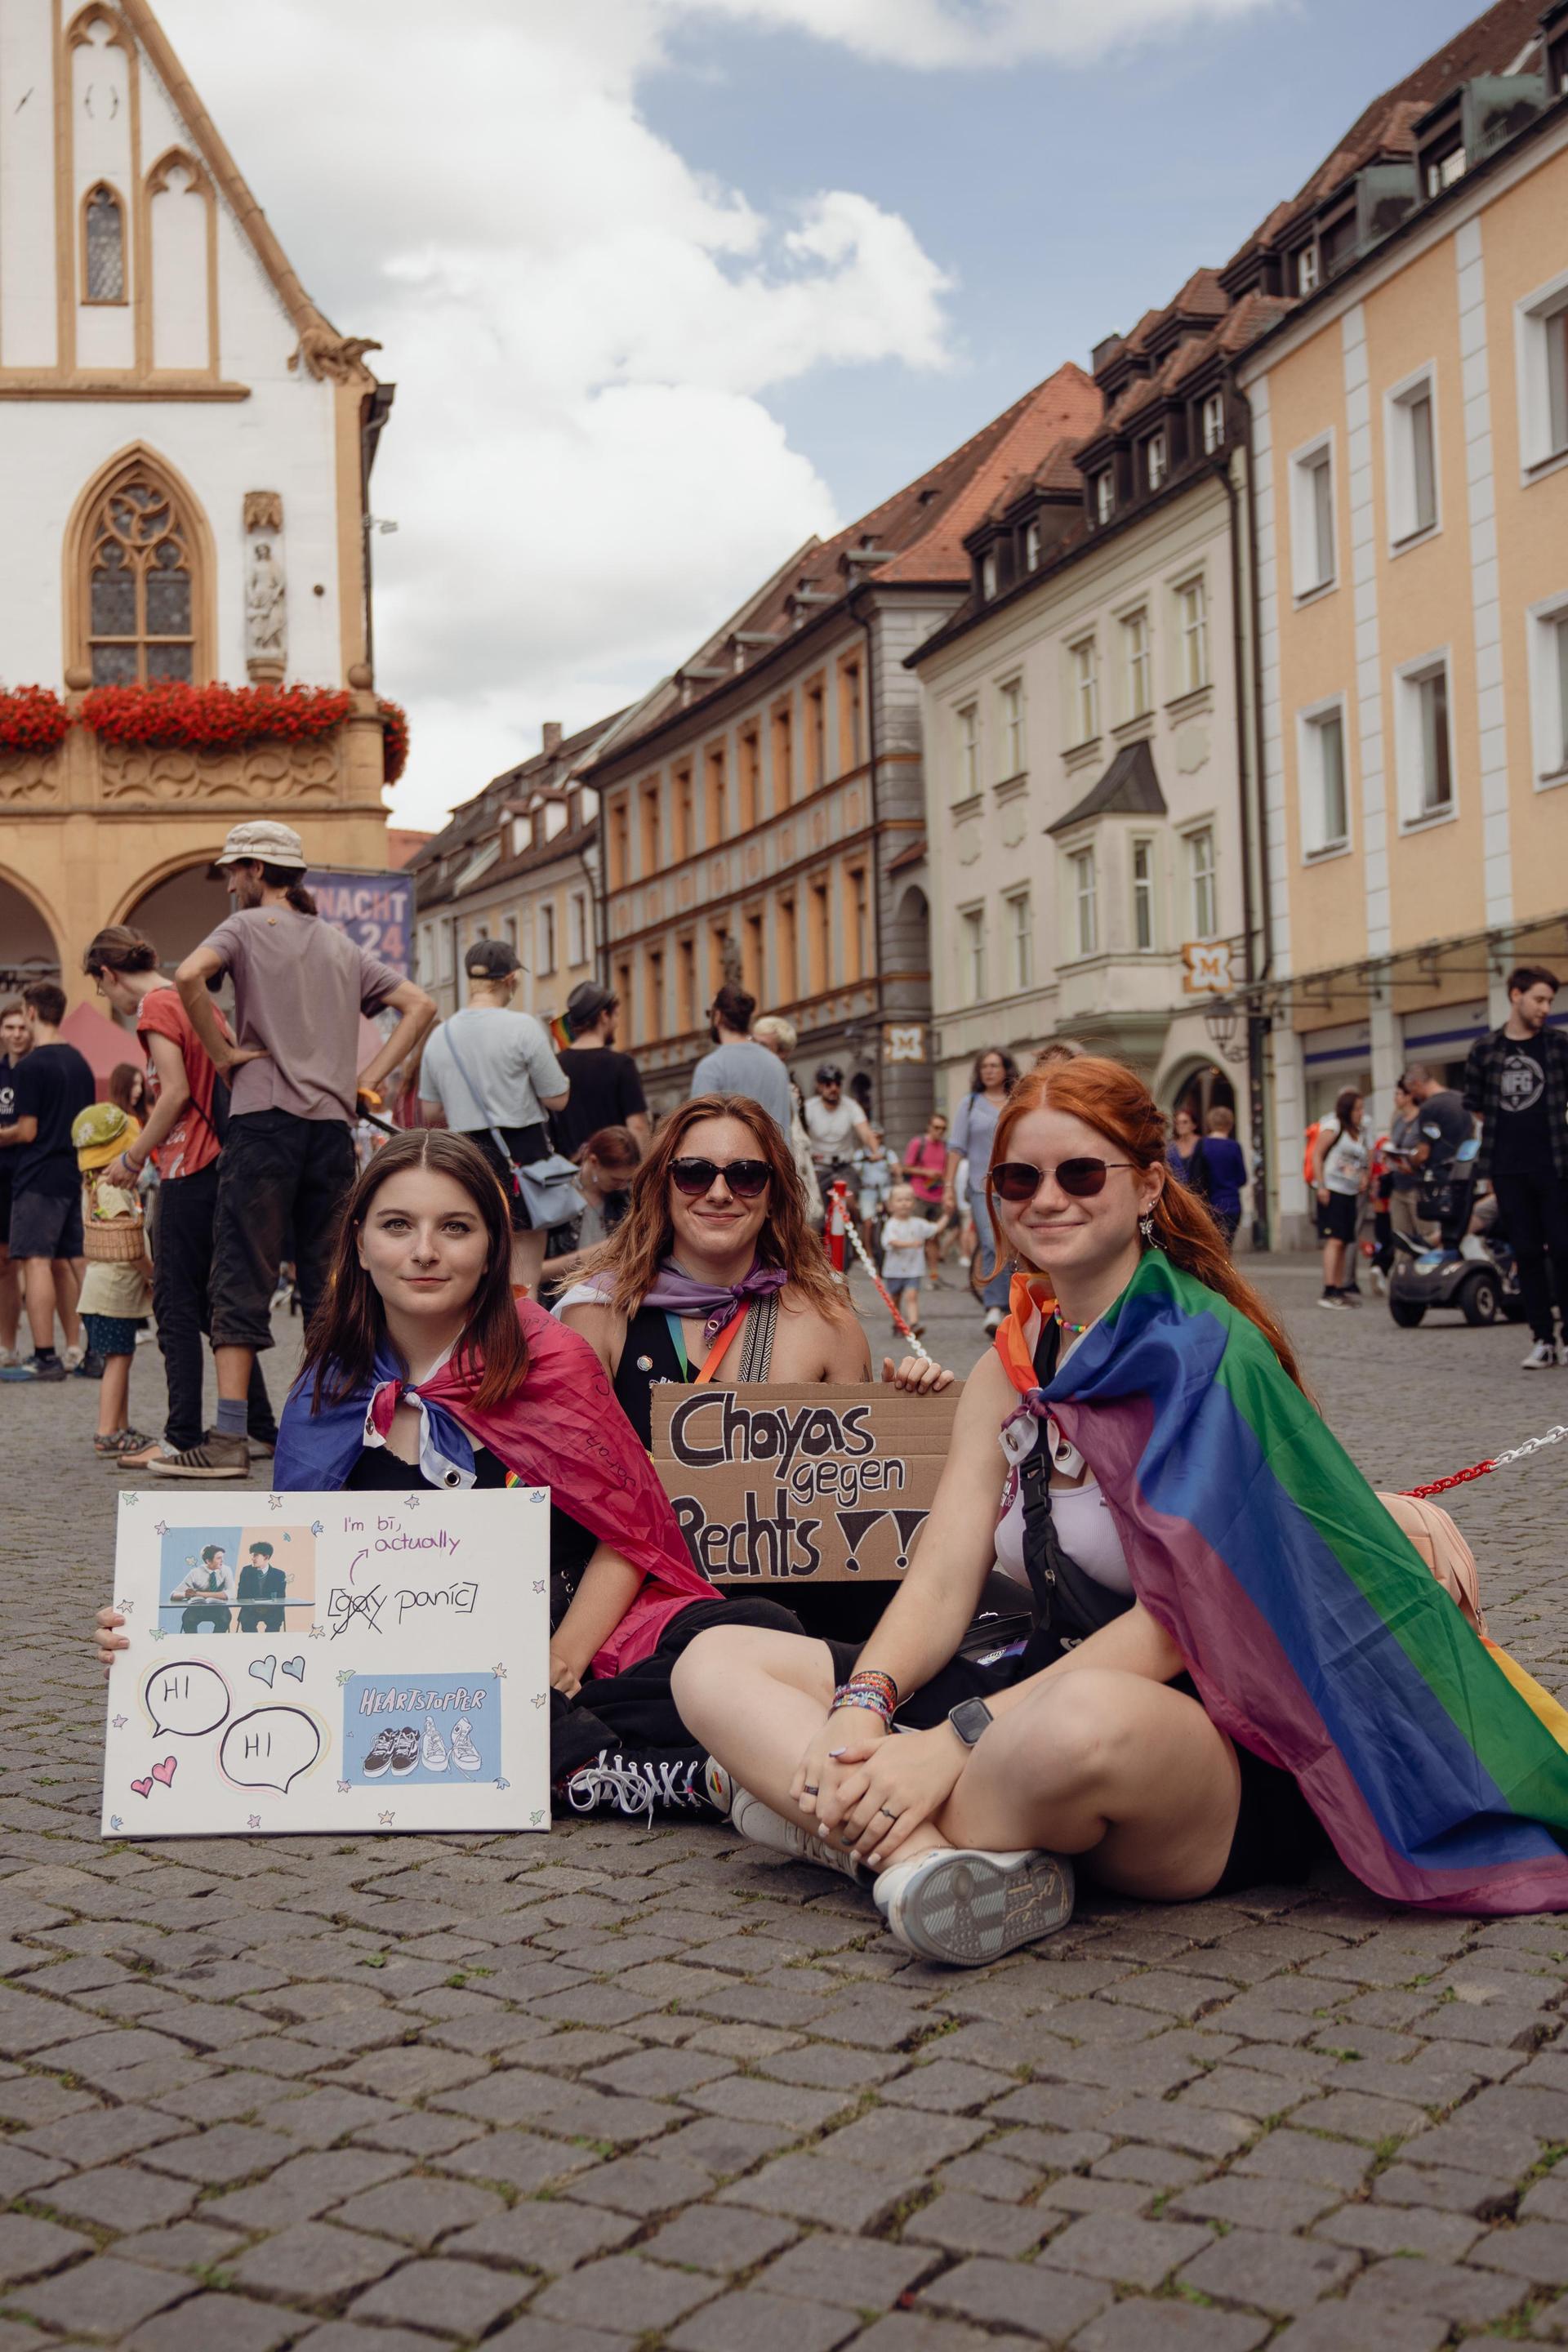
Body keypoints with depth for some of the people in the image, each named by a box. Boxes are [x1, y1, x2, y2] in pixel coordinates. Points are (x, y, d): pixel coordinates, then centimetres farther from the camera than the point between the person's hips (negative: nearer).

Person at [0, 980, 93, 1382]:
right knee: (64, 1262, 14)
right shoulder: (81, 1063, 11)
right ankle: (74, 1348, 16)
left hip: (38, 1178, -8)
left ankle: (45, 1358, -12)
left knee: (35, 1261, -8)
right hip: (72, 1175, 8)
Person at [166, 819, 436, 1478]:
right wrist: (368, 1077, 11)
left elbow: (189, 975, -17)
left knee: (243, 1273, -6)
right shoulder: (341, 946, 19)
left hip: (265, 1117, -5)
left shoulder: (248, 926, 3)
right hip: (333, 1125, 5)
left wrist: (222, 1052, -7)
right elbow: (420, 1005, 17)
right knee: (327, 1280, 9)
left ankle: (229, 1437, -11)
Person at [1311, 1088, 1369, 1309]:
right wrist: (1321, 1186, -16)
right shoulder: (1333, 1127, -5)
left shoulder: (1359, 1134, 17)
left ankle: (1340, 1290, 11)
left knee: (1345, 1243, 7)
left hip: (1350, 1193, 8)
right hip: (1332, 1191, -8)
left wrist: (1364, 1177, 10)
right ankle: (1328, 1292, -16)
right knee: (1334, 1240, -14)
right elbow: (1317, 1155, -10)